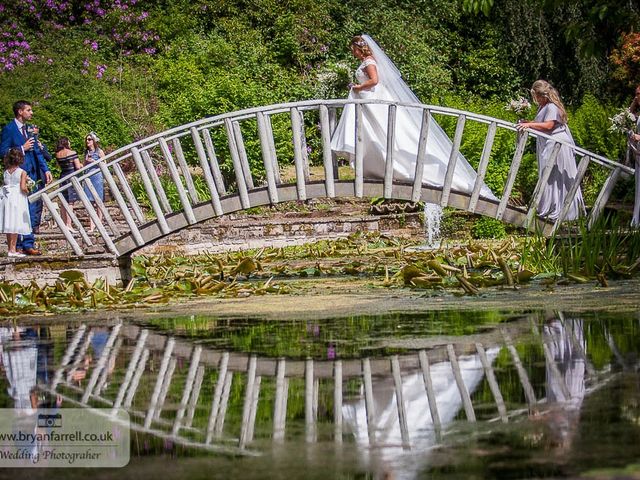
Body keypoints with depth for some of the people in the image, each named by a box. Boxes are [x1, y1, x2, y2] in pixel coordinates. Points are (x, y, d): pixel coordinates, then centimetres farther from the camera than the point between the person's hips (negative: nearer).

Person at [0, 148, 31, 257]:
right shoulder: (22, 172, -6)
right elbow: (23, 187, -14)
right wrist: (27, 191, 6)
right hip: (17, 199, -5)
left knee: (9, 225, 9)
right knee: (16, 226, -4)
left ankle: (10, 248, 13)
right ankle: (12, 249, -6)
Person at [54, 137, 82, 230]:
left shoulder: (57, 154, 5)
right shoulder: (72, 153, -11)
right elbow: (78, 167, -11)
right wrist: (81, 165, 9)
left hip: (63, 176, 6)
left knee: (64, 202, 11)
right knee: (70, 202, -6)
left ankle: (65, 224, 14)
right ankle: (69, 225, -10)